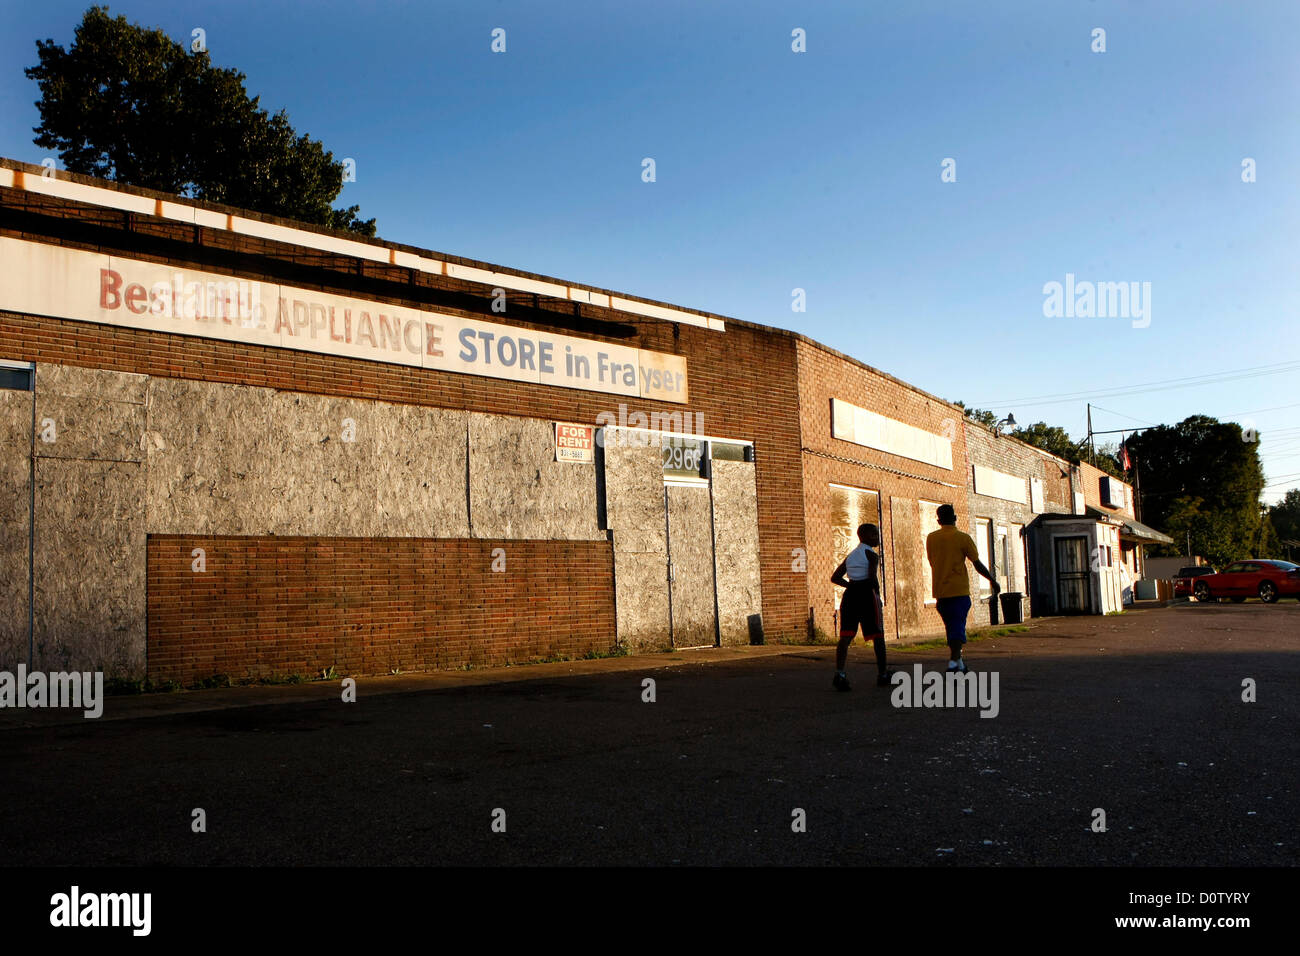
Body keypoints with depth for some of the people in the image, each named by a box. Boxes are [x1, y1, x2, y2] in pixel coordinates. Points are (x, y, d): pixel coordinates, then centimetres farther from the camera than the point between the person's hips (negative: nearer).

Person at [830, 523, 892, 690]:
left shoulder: (850, 555, 18)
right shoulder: (872, 555, -2)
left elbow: (835, 578, 16)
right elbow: (873, 577, -16)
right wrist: (877, 594, -4)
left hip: (850, 594, 6)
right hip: (867, 594, -5)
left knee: (846, 636, -4)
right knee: (877, 636, 8)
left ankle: (839, 674, -20)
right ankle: (883, 674, 16)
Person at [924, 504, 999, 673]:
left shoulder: (931, 538, 5)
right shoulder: (963, 538, -5)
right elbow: (977, 565, -4)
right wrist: (993, 581, 7)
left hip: (940, 591, 4)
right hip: (959, 589, -4)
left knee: (951, 627, 16)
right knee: (958, 626, -6)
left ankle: (958, 662, 21)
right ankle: (954, 660, -23)